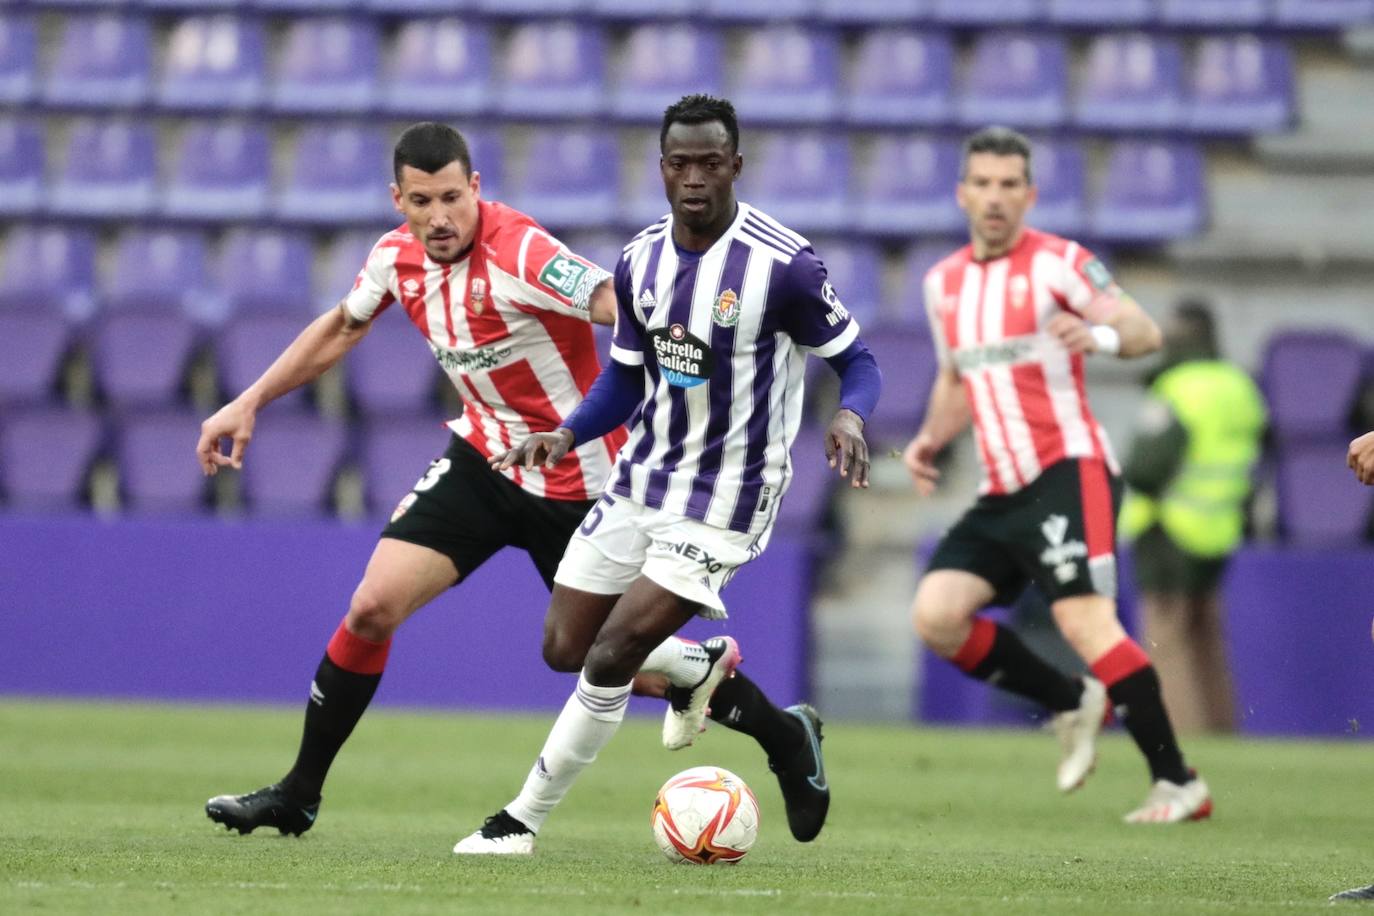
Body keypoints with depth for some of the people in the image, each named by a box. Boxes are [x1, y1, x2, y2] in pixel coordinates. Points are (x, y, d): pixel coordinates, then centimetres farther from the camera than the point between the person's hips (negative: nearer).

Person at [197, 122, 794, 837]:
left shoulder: (520, 254, -27)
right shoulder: (398, 256, -5)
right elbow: (341, 329, 15)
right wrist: (249, 403, 15)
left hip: (577, 479, -5)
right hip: (484, 459, 5)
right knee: (372, 608, -8)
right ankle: (297, 797, 7)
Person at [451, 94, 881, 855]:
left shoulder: (783, 264, -17)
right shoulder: (639, 261, 1)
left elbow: (856, 362, -8)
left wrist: (849, 416, -30)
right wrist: (566, 436, -5)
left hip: (724, 499, -7)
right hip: (642, 477, 7)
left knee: (611, 657, -15)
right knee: (565, 648, 7)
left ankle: (522, 820, -1)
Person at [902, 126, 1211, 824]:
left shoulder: (1058, 263, -5)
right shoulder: (943, 283, 15)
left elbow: (1145, 332, -12)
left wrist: (1099, 335, -34)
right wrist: (930, 439, 10)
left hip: (1067, 472, -7)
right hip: (1002, 494, 7)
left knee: (1083, 617, -22)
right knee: (936, 616, -9)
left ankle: (1177, 784, -17)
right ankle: (1072, 705, 10)